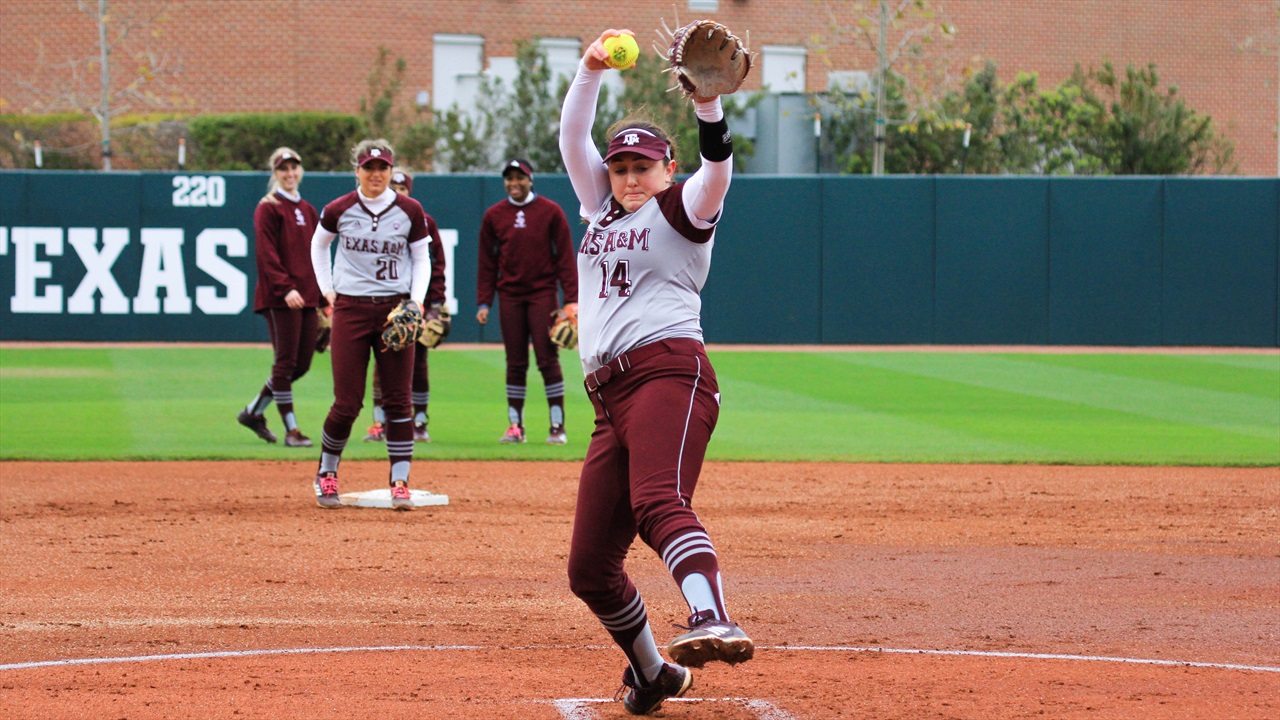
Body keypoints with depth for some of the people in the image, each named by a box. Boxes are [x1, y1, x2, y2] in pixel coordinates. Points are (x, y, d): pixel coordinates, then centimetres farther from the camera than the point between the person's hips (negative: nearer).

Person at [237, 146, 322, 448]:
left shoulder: (308, 210, 19)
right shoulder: (268, 208, -2)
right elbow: (266, 253, -12)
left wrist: (323, 300, 15)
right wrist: (286, 288, -24)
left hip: (306, 297, 7)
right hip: (278, 298, -7)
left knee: (302, 363, 8)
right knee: (286, 362, -6)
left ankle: (253, 412, 23)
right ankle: (291, 430, -3)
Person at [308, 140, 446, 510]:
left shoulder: (410, 212, 1)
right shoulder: (339, 211, 0)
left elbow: (423, 259, 11)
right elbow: (318, 245, 19)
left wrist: (417, 300, -4)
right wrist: (327, 289, 11)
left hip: (395, 310, 1)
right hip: (351, 309, -1)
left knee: (398, 399, -2)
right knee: (347, 403, -3)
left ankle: (400, 482, 4)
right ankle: (326, 473, 19)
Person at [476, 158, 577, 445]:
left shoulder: (550, 212, 0)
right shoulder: (494, 215, 7)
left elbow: (565, 258, -1)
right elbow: (487, 263, 10)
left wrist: (571, 300, -8)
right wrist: (483, 303, 3)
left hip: (543, 294, -2)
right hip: (509, 296, 2)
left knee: (548, 359, -6)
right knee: (515, 362, 4)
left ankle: (557, 426, -3)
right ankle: (515, 425, 9)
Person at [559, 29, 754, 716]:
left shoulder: (680, 210, 9)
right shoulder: (602, 207, 27)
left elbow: (717, 167, -11)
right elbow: (573, 139, 19)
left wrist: (707, 100, -27)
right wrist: (590, 72, 3)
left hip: (668, 370, -7)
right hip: (610, 396, 7)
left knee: (659, 501, -36)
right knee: (588, 567, 4)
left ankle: (713, 622, -59)